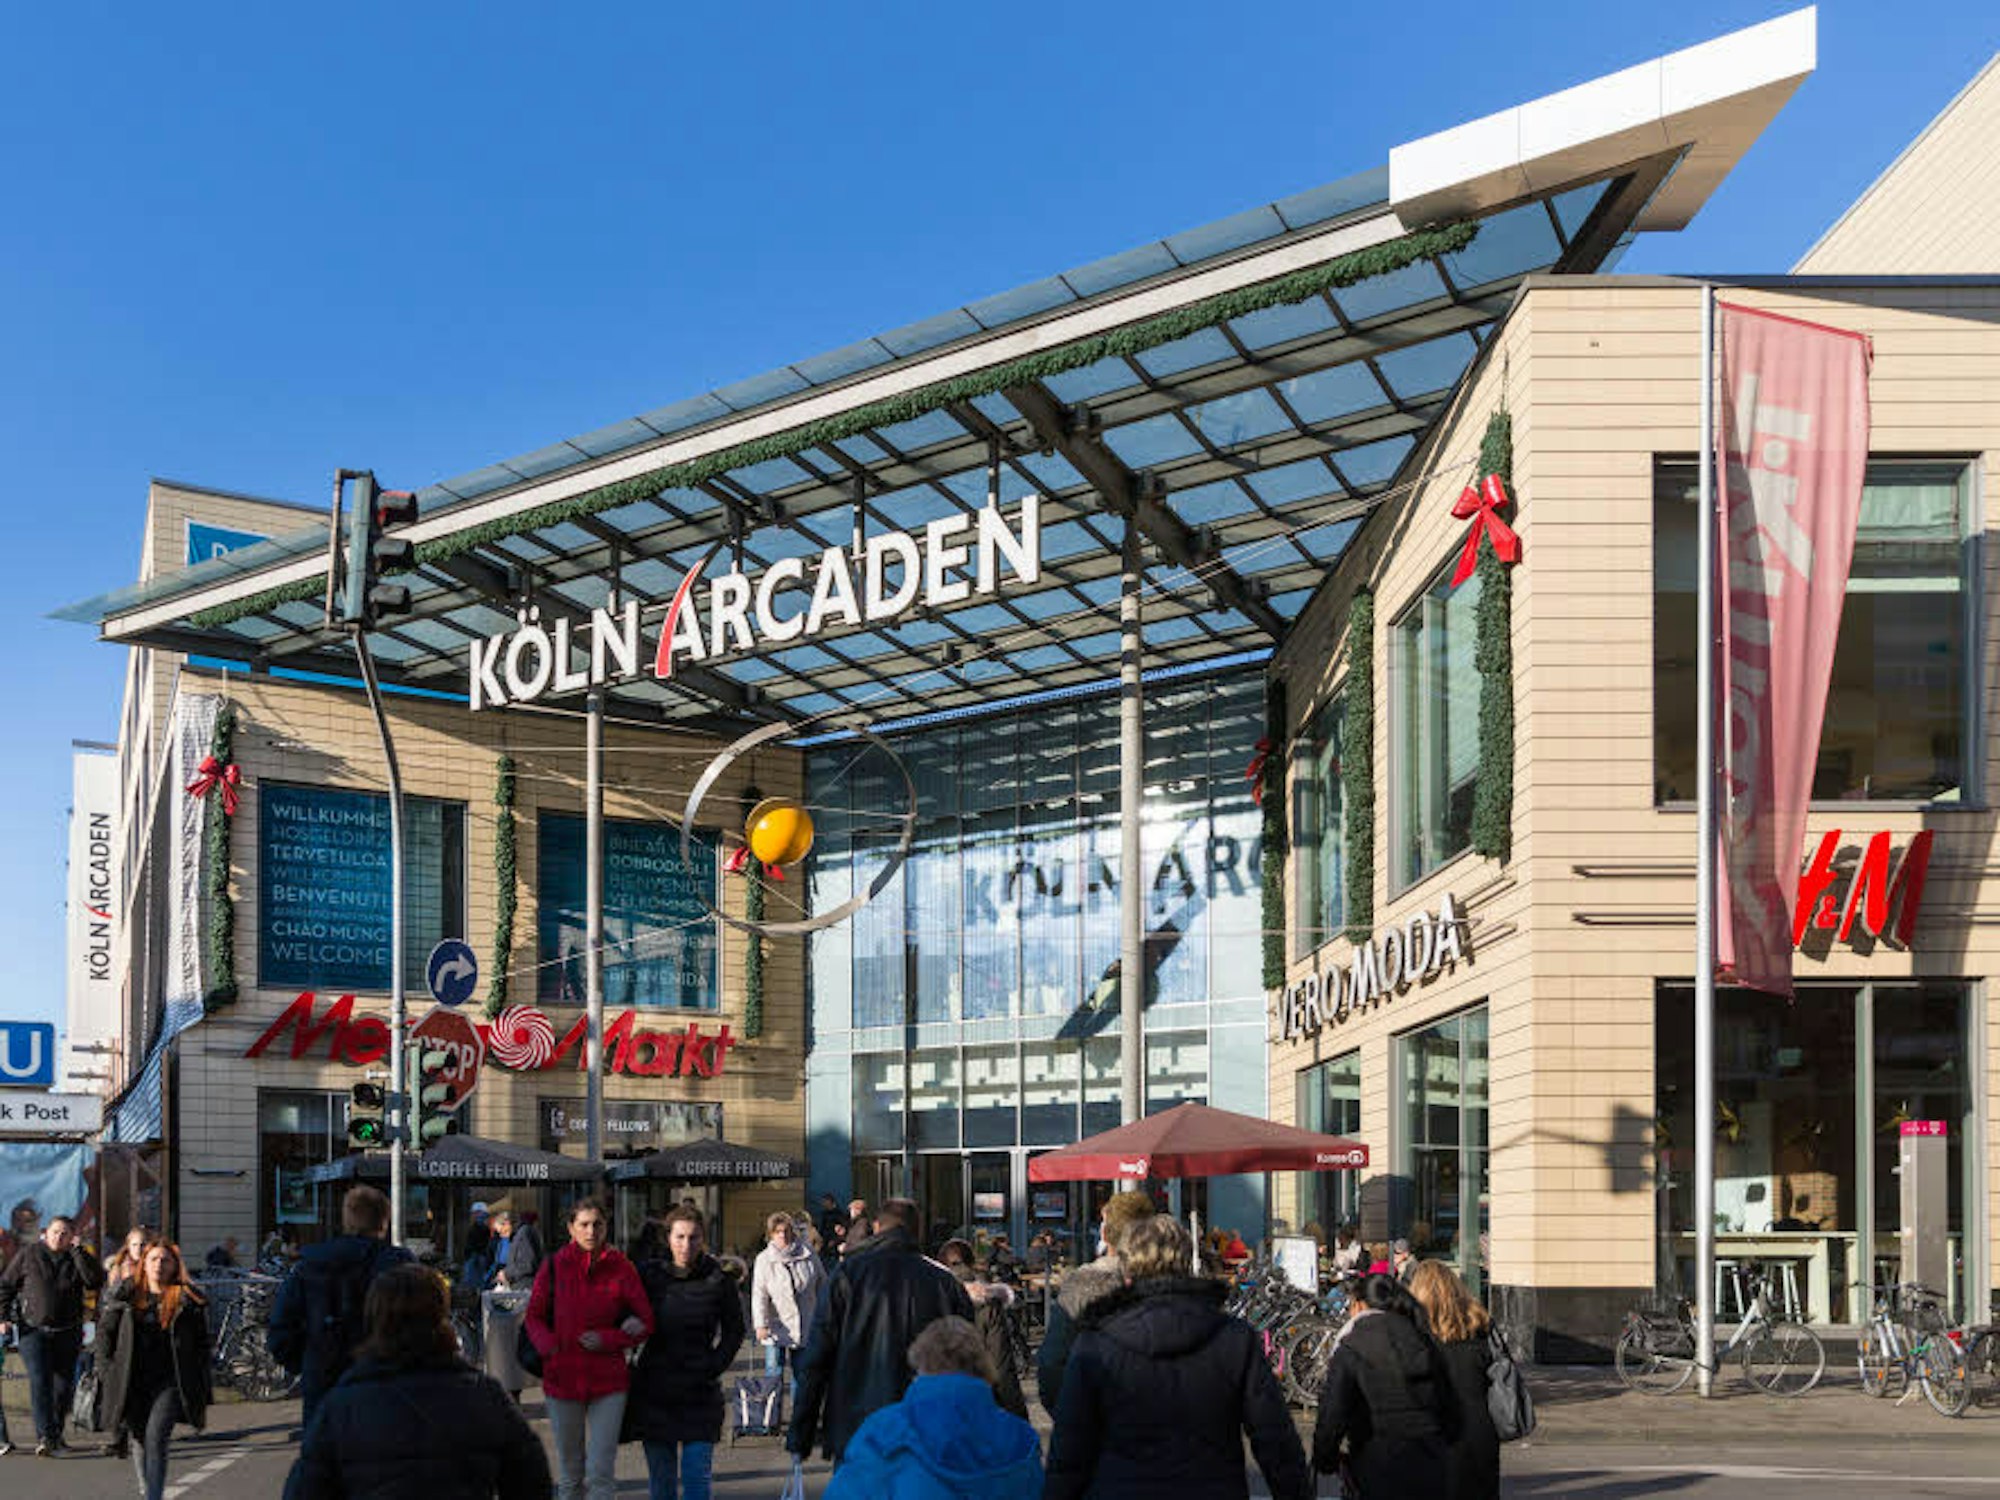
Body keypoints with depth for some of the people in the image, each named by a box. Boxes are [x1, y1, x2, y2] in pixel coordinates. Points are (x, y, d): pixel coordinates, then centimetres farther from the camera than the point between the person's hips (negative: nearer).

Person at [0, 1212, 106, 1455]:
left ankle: (56, 1435, 19)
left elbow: (96, 1281, -14)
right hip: (34, 1330, -2)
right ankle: (43, 1436, -20)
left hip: (68, 1334, 2)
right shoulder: (28, 1254, 1)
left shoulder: (77, 1259, 4)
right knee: (40, 1381, -15)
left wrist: (77, 1251, -15)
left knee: (63, 1384, 6)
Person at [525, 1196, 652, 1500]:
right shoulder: (554, 1266, -1)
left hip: (608, 1382, -2)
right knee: (569, 1474, 13)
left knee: (601, 1472, -7)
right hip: (562, 1378, 2)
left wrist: (607, 1339, -13)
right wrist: (549, 1346, -11)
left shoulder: (621, 1268, -3)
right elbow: (534, 1317, 8)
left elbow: (646, 1322, 2)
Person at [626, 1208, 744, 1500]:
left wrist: (714, 1367, -1)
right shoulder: (650, 1274, -1)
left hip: (700, 1391, -1)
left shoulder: (718, 1280, -3)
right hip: (654, 1390, 1)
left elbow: (734, 1331, 8)